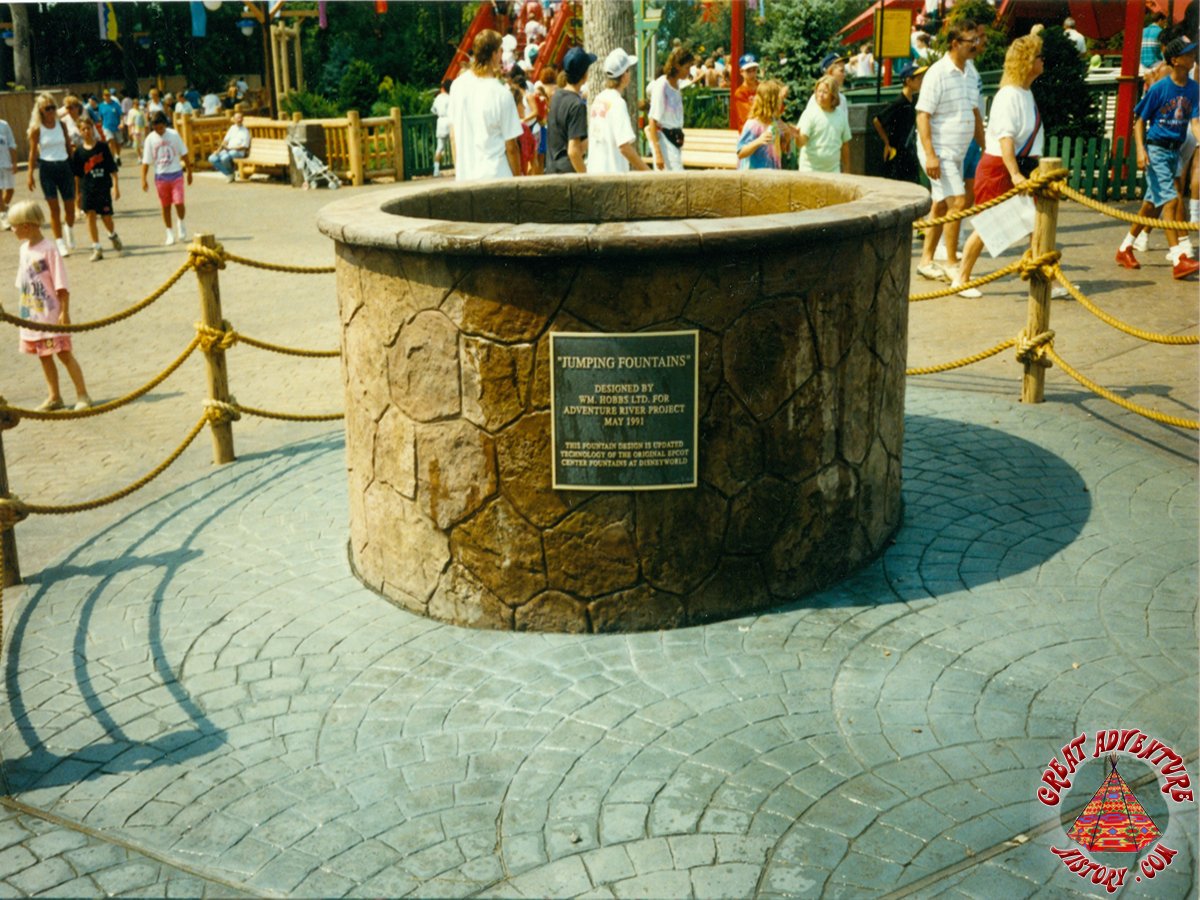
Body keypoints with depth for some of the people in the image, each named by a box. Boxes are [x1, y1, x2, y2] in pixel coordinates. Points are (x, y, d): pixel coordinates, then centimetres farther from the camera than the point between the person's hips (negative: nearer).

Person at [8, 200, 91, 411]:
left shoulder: (49, 250, -15)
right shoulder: (24, 249, 7)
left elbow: (61, 286, -15)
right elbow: (21, 284, 15)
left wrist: (64, 312, -16)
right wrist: (23, 310, 15)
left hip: (51, 314, -7)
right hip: (31, 317, 7)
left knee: (64, 354, -4)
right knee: (43, 356, 12)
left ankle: (82, 395, 2)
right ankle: (54, 397, 21)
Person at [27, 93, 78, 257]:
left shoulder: (61, 124, 3)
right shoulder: (36, 128, -4)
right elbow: (33, 152, -1)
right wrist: (30, 175, -3)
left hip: (64, 166, 3)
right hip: (47, 168, -3)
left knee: (70, 206, 7)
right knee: (54, 208, -3)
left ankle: (70, 231, 37)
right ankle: (61, 244, 3)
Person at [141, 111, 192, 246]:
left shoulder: (174, 135, -5)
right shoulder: (150, 139, -5)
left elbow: (184, 154, 4)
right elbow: (146, 161, -2)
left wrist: (189, 172, 6)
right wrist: (144, 179, -8)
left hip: (176, 174, -1)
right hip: (160, 176, 1)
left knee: (179, 203, -12)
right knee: (165, 206, 6)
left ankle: (181, 224, 16)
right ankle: (170, 234, 17)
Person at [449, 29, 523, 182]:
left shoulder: (457, 85, 2)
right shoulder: (502, 94, -13)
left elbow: (453, 135, 10)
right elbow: (511, 147, -9)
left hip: (463, 178, 5)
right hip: (495, 176, -5)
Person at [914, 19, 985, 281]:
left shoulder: (969, 76, 12)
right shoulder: (938, 73, -13)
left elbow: (975, 114, 21)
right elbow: (923, 115, -16)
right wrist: (930, 155, -22)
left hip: (957, 153, 8)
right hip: (939, 152, -8)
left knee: (941, 206, 11)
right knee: (958, 201, -13)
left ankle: (926, 261, 20)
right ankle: (951, 263, -3)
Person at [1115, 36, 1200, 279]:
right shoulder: (1159, 88, -12)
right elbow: (1140, 120, -6)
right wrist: (1140, 149, -17)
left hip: (1174, 150, 7)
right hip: (1155, 149, -7)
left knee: (1154, 203, 13)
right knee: (1170, 199, -15)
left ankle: (1126, 248, 28)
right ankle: (1179, 259, -18)